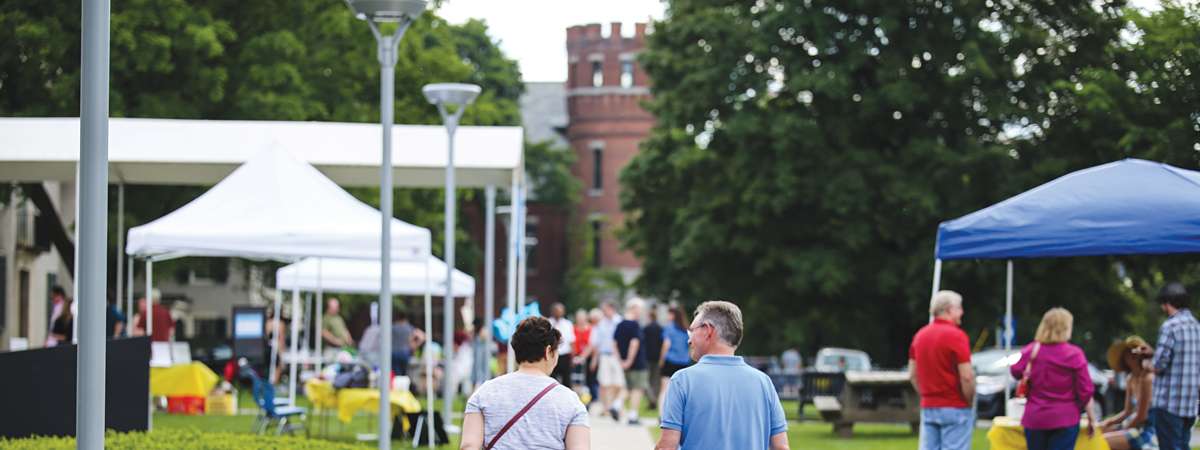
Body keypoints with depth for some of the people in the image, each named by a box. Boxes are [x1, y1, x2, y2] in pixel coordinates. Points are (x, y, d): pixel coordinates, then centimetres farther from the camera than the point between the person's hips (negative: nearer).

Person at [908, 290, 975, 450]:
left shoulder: (920, 335, 10)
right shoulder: (955, 335, -12)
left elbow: (912, 374, 13)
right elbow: (966, 376, -17)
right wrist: (969, 401, -4)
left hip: (928, 407, 7)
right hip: (955, 407, -7)